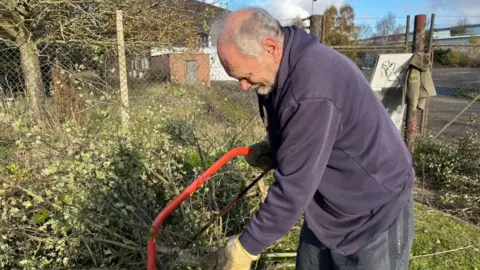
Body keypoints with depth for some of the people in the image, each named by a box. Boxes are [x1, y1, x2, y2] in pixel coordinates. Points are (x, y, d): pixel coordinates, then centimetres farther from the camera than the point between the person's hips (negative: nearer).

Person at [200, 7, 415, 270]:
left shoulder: (313, 88, -35)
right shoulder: (284, 68, -4)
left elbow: (294, 187, -31)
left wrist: (245, 247, -21)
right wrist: (272, 147, -6)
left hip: (374, 213, -8)